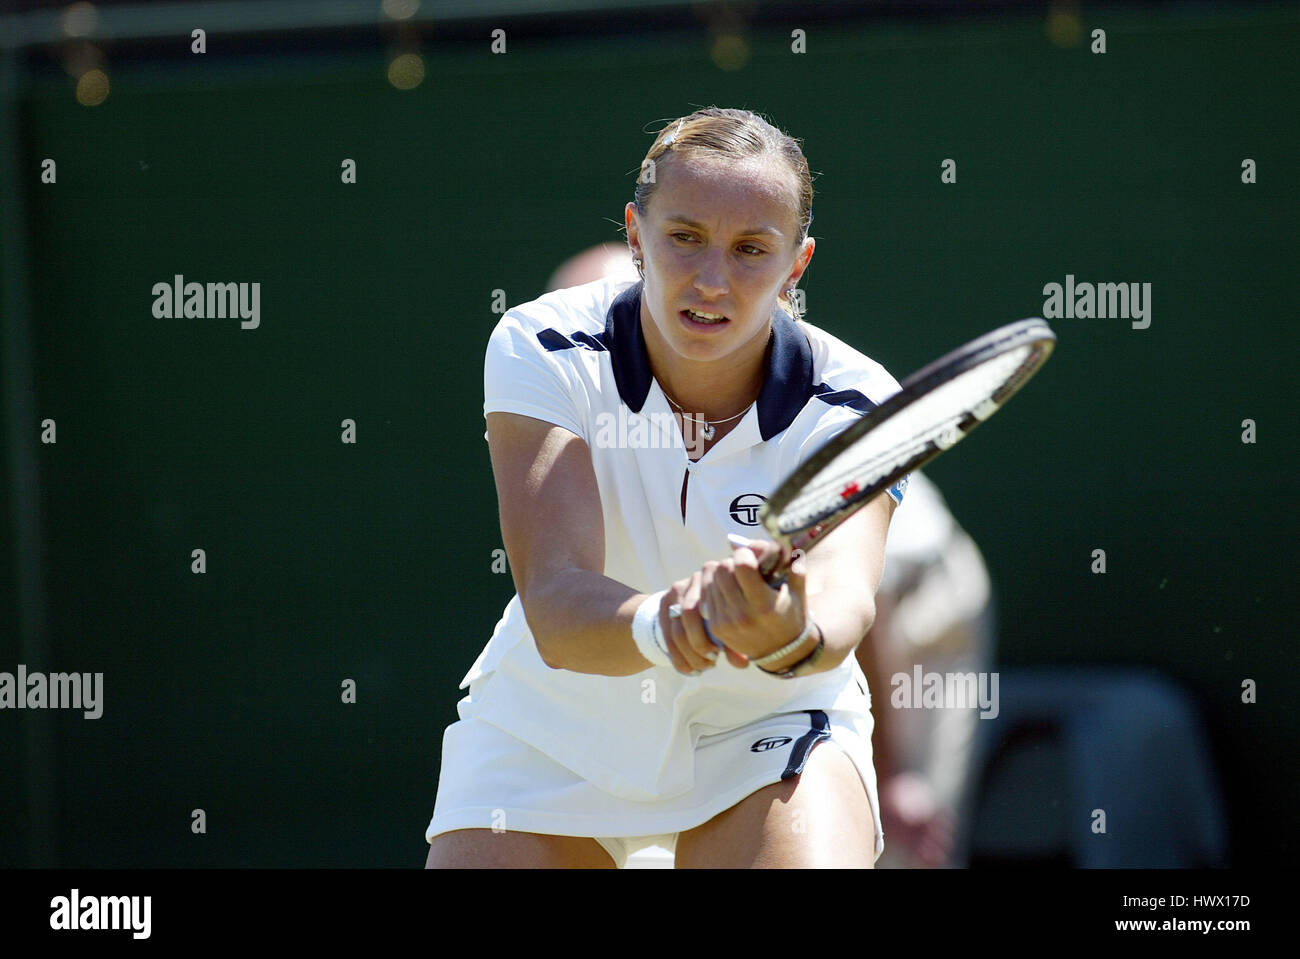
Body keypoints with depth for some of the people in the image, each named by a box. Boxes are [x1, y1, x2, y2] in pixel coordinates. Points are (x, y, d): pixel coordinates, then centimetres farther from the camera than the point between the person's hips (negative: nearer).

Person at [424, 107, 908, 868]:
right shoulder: (542, 352, -22)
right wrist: (659, 621, -57)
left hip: (770, 728, -1)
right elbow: (553, 609, -34)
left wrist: (791, 638, -64)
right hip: (550, 736, 1)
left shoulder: (854, 404, -20)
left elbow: (844, 596, -40)